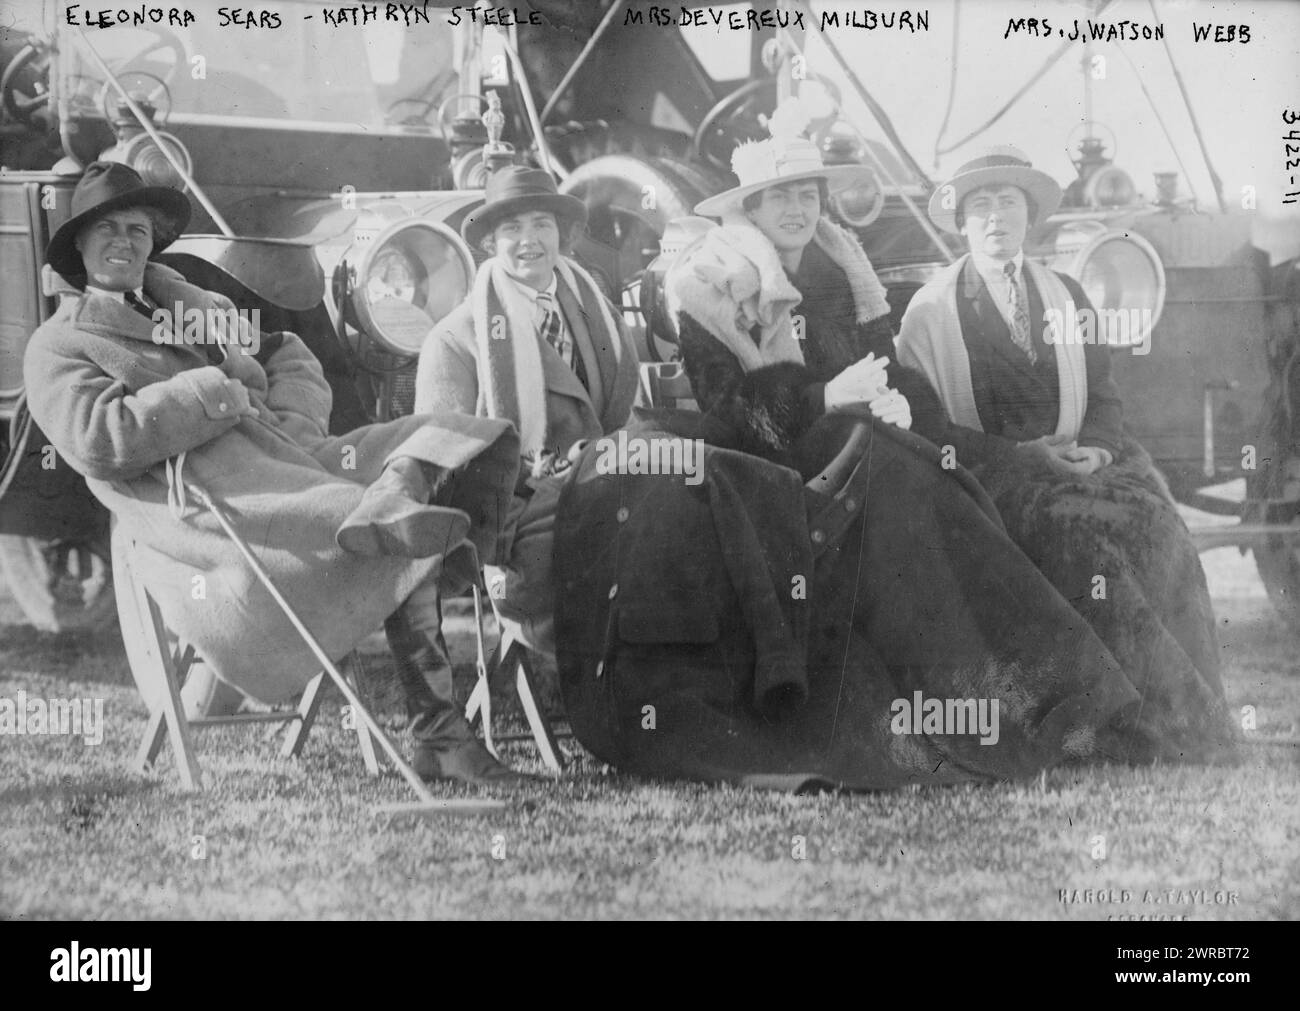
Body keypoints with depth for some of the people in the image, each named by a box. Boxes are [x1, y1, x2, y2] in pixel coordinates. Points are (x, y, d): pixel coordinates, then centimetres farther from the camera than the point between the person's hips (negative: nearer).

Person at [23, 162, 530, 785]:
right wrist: (213, 393, -7)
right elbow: (98, 440, -7)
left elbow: (290, 359, 28)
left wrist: (290, 423, 4)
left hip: (285, 451, 7)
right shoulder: (58, 347, 12)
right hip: (186, 488, -7)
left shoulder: (196, 305, 35)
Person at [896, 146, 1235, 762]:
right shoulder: (929, 310, 4)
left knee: (1149, 521, -28)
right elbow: (925, 422, -4)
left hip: (1075, 461, 4)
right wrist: (1018, 453, -15)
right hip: (986, 471, -4)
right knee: (1080, 528, -34)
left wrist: (1094, 447, -5)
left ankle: (1188, 727, -25)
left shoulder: (1065, 297, 19)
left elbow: (1103, 396, 18)